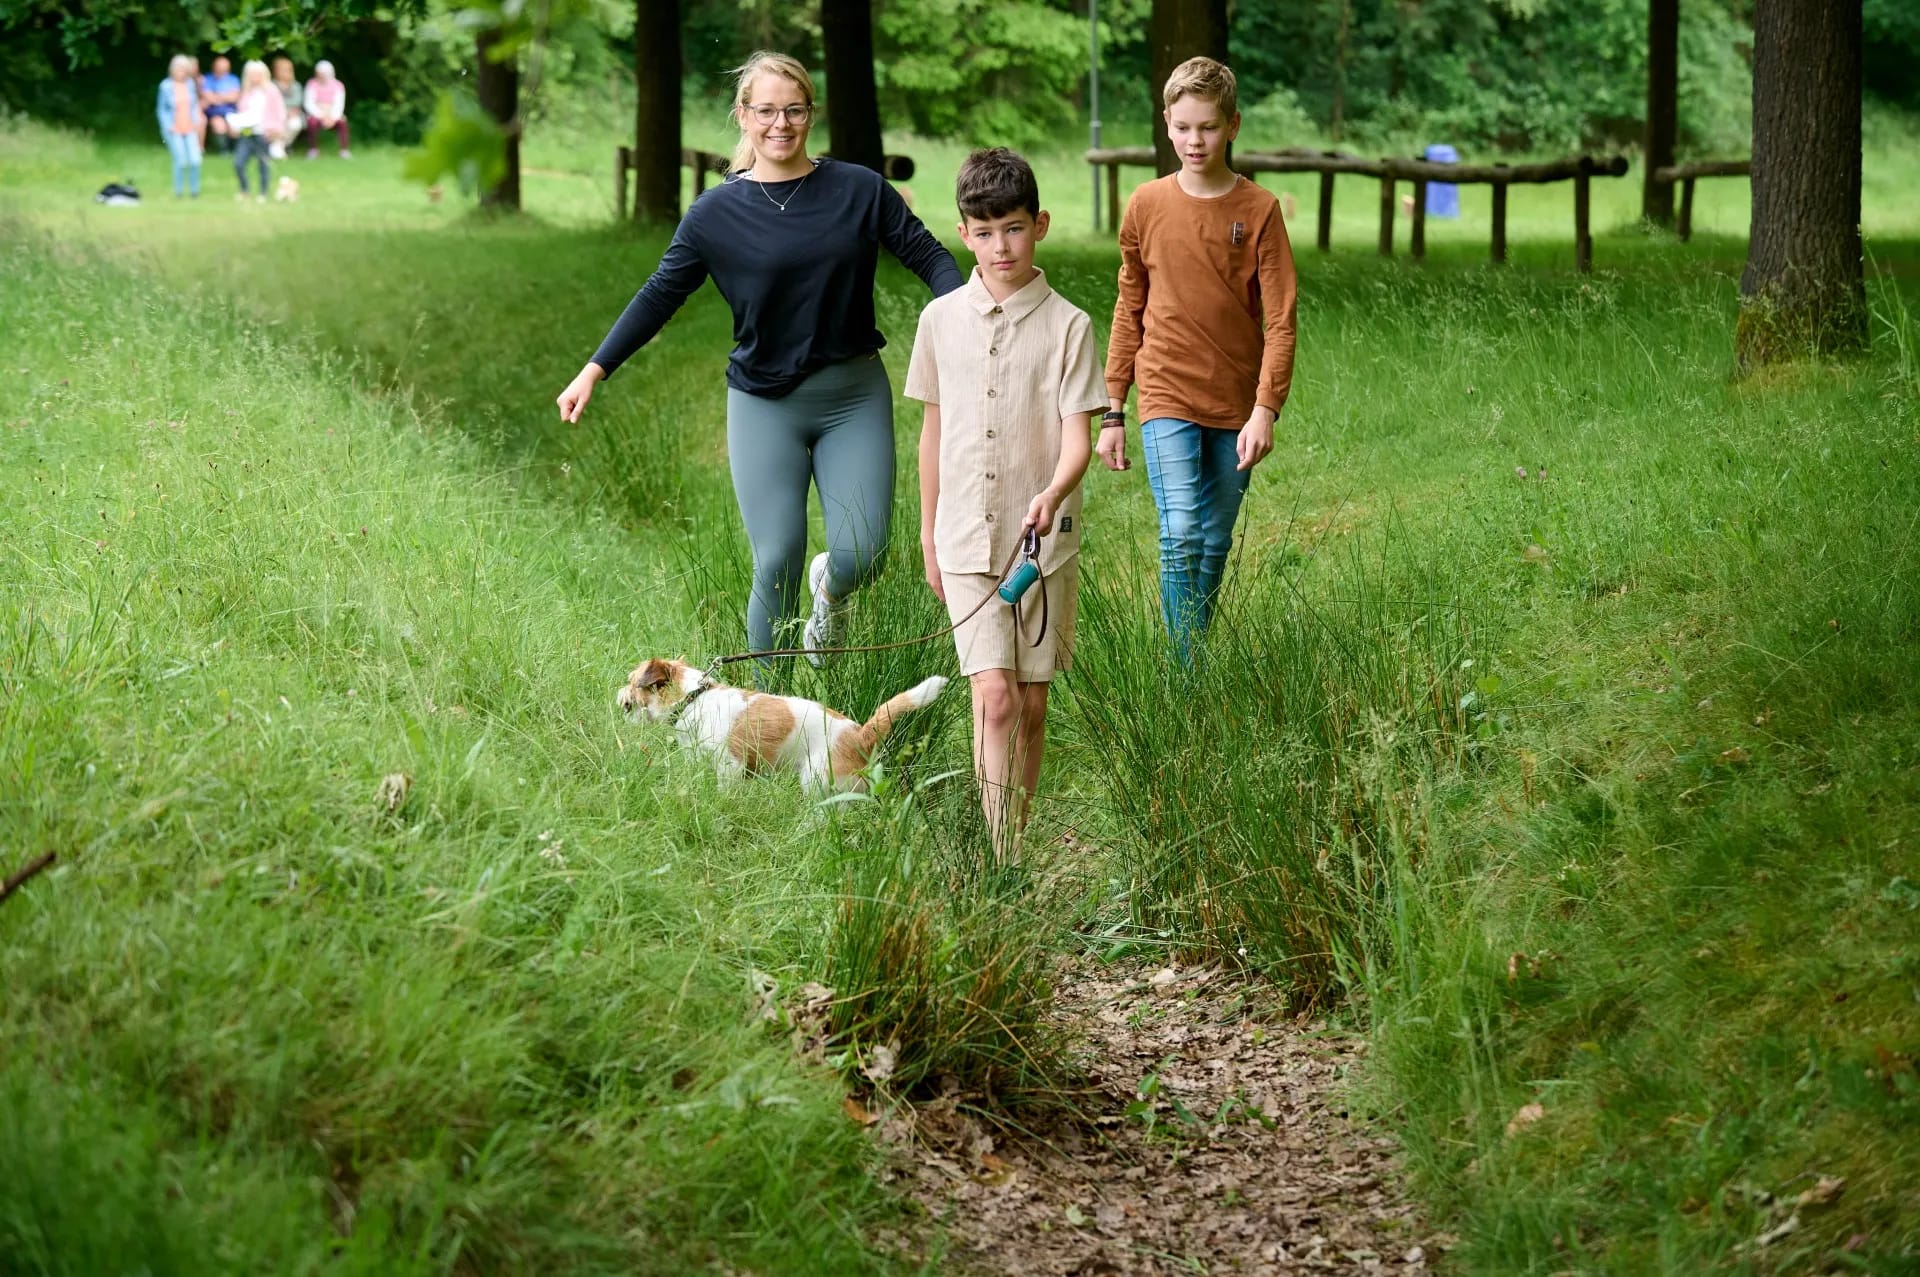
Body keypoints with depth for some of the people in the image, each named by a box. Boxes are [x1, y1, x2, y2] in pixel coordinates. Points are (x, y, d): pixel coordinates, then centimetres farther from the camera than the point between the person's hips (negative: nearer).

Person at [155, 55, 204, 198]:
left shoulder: (190, 84, 2)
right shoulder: (166, 86, -9)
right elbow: (161, 109, -1)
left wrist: (196, 120, 2)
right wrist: (168, 126, -11)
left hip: (189, 128, 3)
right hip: (174, 130, -3)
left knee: (195, 160, -6)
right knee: (181, 161, -8)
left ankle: (194, 190, 11)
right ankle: (178, 191, 10)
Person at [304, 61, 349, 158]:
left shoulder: (338, 85, 1)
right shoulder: (312, 84, -4)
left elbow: (339, 104, -7)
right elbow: (309, 103, -12)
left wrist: (333, 117, -25)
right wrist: (322, 116, -23)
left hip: (332, 115, 1)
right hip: (316, 114, -1)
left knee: (342, 121, -30)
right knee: (312, 121, -35)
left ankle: (344, 150, -23)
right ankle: (313, 150, -18)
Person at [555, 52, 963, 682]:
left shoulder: (860, 190, 1)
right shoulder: (716, 212, -1)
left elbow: (927, 256, 3)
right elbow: (661, 295, 5)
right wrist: (594, 371, 2)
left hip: (854, 398, 1)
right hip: (765, 405, -1)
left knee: (859, 557, -6)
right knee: (777, 565, -8)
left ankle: (830, 587, 32)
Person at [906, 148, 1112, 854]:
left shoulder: (1067, 325, -3)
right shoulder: (941, 320, 5)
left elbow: (1078, 434, -8)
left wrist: (1052, 495, -29)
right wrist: (929, 534, 16)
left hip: (1045, 539, 0)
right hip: (967, 537, 0)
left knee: (1032, 701, 7)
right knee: (995, 695, -12)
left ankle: (1019, 835, 23)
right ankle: (1002, 854, -14)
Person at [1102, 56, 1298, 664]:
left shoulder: (1259, 210, -2)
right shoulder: (1146, 206, 2)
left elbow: (1280, 320, -4)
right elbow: (1128, 313, 10)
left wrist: (1265, 409, -14)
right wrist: (1112, 413, 8)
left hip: (1236, 406, 1)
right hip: (1167, 397, -1)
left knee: (1215, 547, 9)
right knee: (1181, 537, -14)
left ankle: (1197, 655, 23)